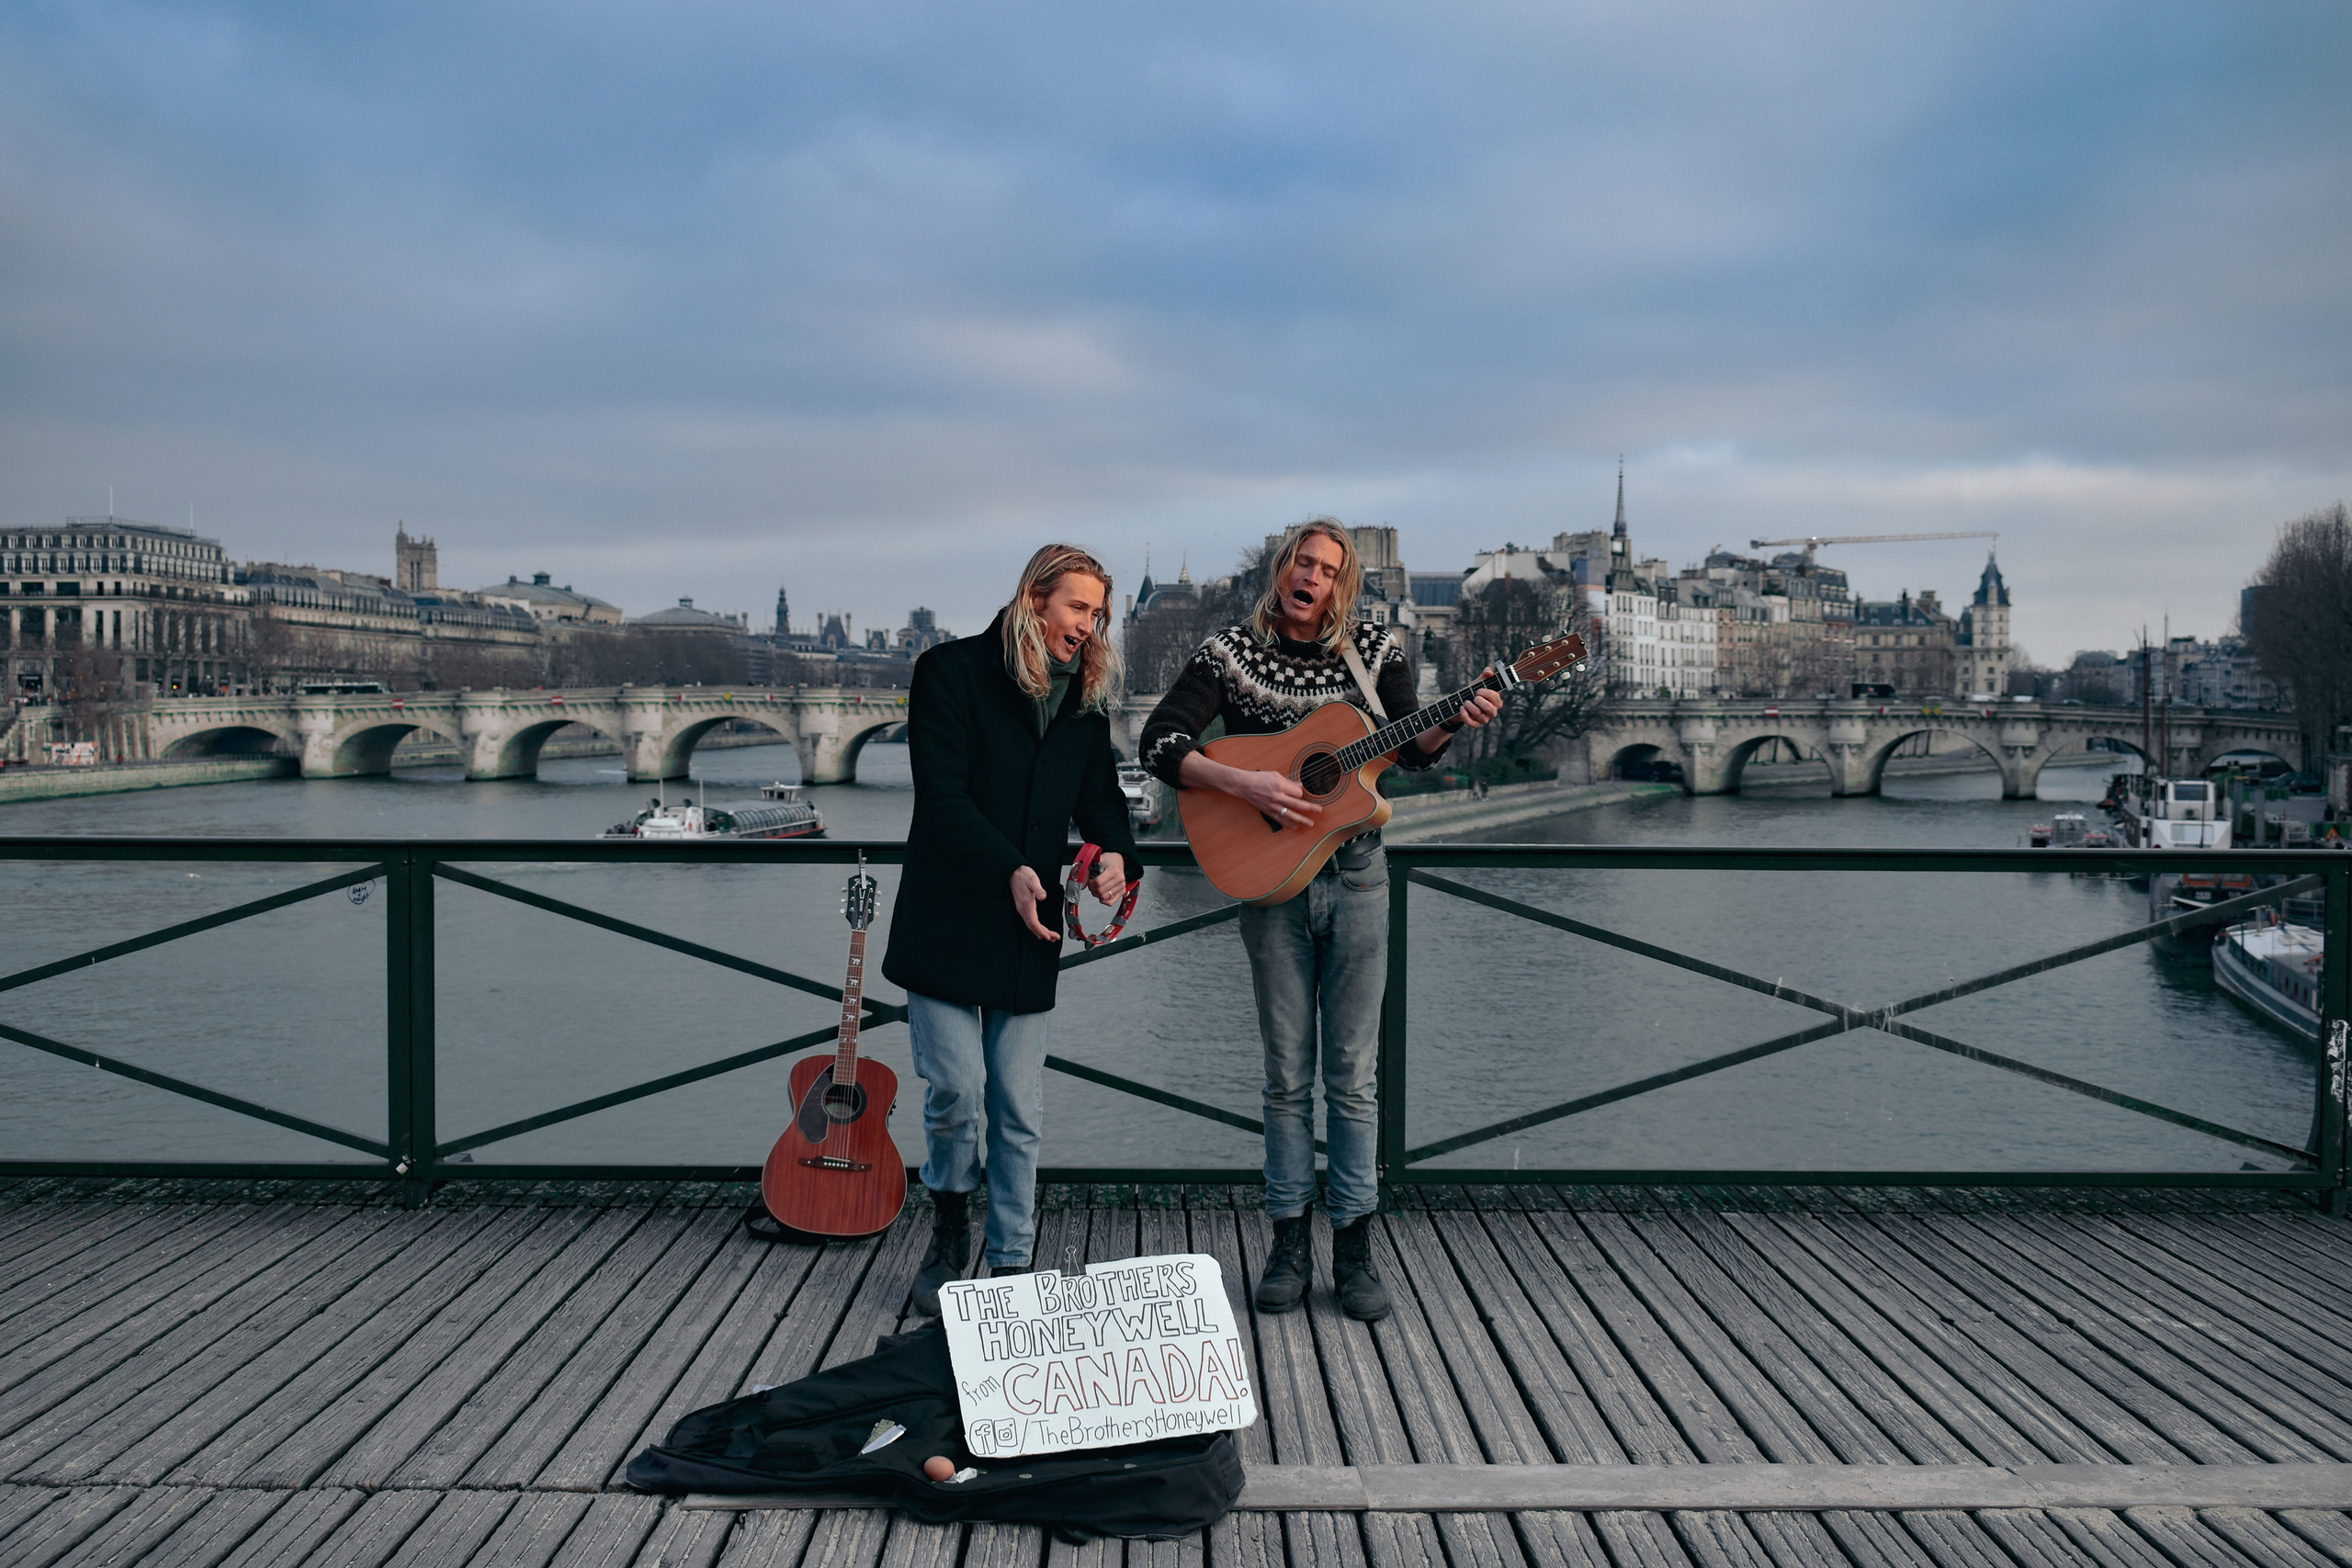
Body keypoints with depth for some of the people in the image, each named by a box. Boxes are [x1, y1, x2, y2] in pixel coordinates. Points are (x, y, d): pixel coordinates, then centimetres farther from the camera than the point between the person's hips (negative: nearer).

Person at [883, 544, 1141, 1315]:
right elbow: (943, 793, -12)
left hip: (1029, 932, 4)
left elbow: (1099, 791, 13)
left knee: (1020, 1108, 6)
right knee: (956, 1089, -7)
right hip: (949, 923, -4)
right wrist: (1011, 869, -24)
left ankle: (1012, 1263, 19)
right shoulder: (952, 670, -5)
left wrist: (1116, 851, -10)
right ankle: (949, 1230, 20)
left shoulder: (1086, 695, 12)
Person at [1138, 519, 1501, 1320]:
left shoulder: (1375, 647, 5)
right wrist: (1246, 783, -19)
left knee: (1352, 1072, 4)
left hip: (1354, 875, 1)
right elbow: (1159, 743, -8)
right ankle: (1289, 1245, 16)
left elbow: (1410, 748, 10)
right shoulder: (1232, 652, -1)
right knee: (1287, 1074, 5)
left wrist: (1454, 722, -11)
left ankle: (1354, 1248, 12)